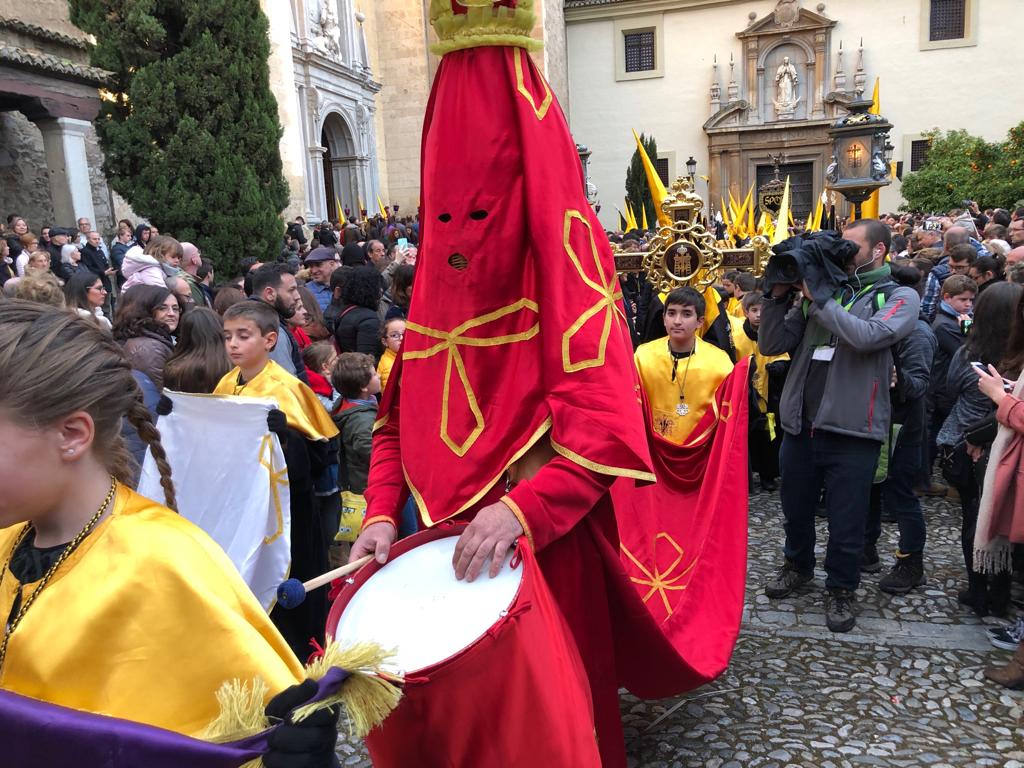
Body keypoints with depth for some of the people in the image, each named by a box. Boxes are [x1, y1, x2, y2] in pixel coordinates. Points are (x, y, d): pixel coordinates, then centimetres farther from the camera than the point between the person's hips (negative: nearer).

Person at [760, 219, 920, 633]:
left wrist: (818, 299, -17)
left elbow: (868, 336, -23)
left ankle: (841, 587, 30)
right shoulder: (820, 288, 8)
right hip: (799, 424, 4)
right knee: (796, 509, 21)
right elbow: (771, 344, 2)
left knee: (846, 521, 9)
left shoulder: (900, 297, -2)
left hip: (852, 431, -4)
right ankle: (797, 565, 44)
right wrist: (779, 295, -9)